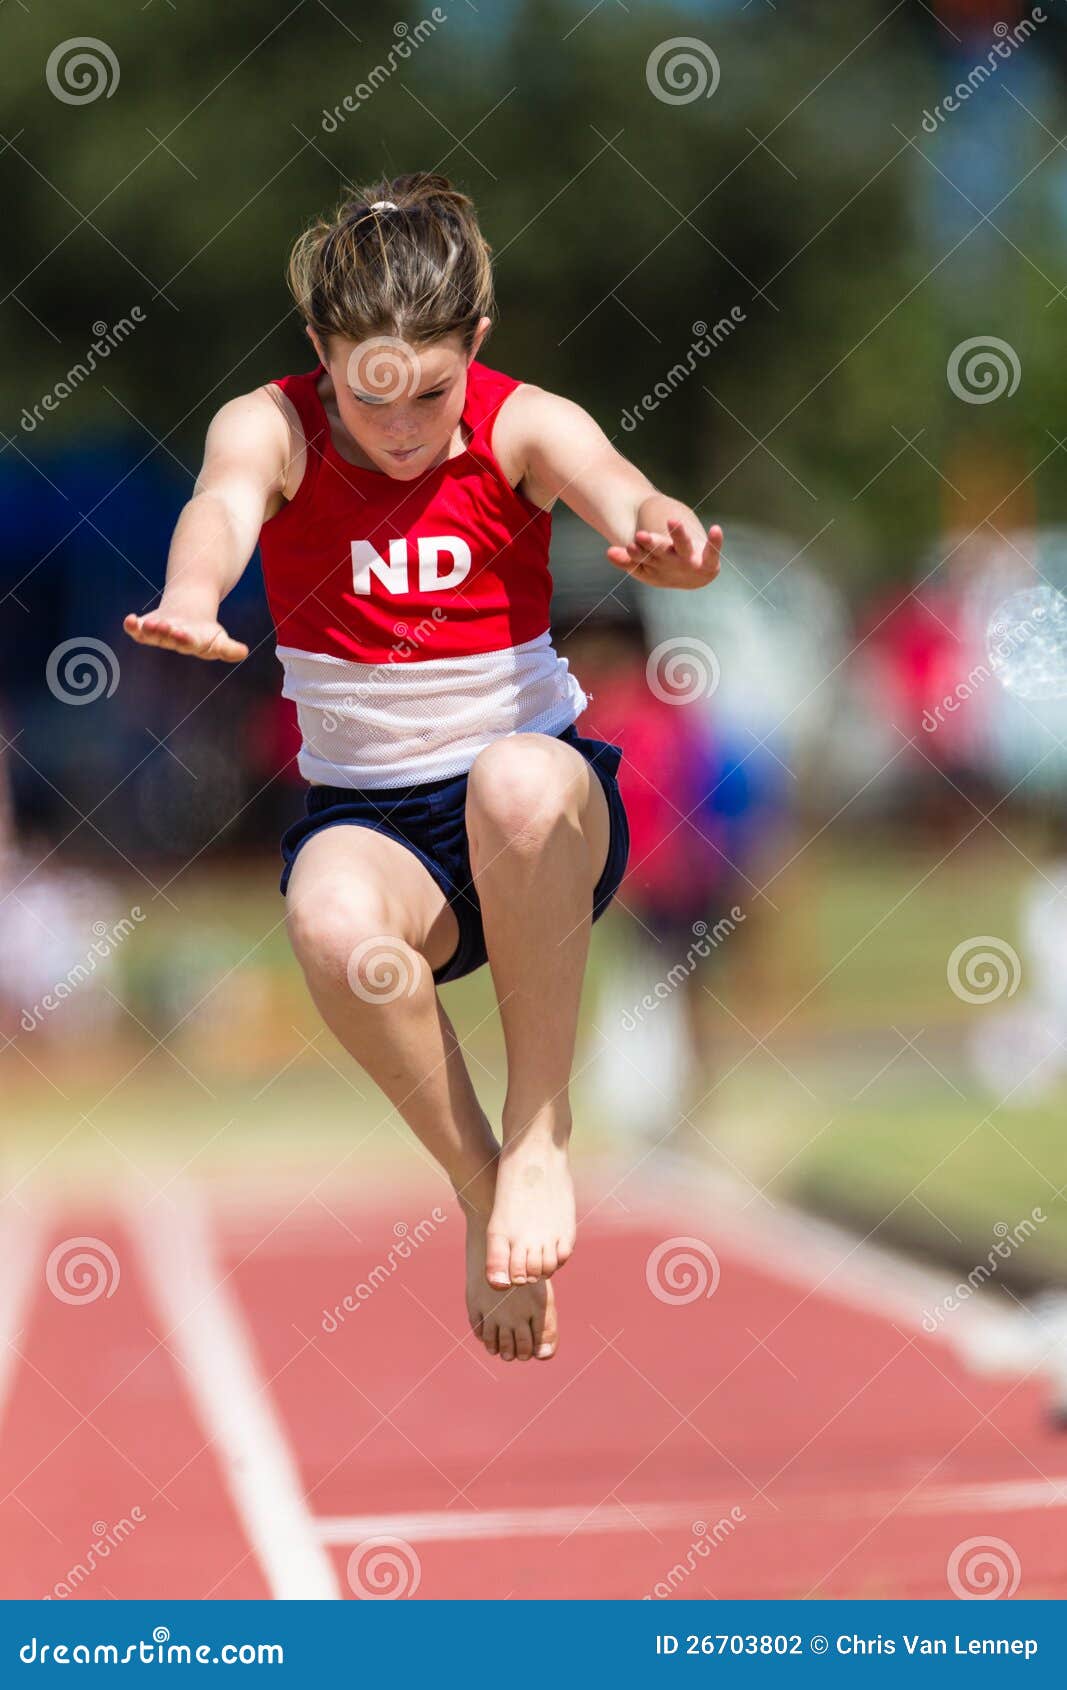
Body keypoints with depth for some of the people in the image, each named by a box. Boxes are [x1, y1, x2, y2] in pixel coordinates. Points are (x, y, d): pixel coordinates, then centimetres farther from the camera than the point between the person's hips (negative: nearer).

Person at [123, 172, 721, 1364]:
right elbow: (226, 502, -32)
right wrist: (193, 598, -58)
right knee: (332, 920, -36)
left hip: (546, 810, 0)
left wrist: (660, 538, -57)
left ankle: (541, 1129, -20)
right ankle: (477, 1182, -11)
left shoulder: (522, 426, -7)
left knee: (518, 780, -39)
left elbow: (614, 489, -30)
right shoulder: (272, 427, -7)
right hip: (371, 823, 1)